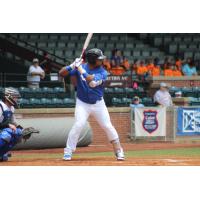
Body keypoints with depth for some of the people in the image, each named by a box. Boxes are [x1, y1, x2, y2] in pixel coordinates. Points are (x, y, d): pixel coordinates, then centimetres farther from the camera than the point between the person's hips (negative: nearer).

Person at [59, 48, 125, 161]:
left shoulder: (102, 72, -12)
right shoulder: (80, 67, -7)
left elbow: (92, 82, -31)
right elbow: (62, 73, -12)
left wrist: (80, 68, -32)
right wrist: (73, 66, -29)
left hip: (98, 104, 1)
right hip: (82, 103, -1)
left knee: (108, 126, -2)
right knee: (79, 124, -19)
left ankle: (119, 151, 13)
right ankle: (68, 152, -11)